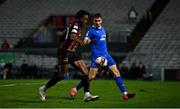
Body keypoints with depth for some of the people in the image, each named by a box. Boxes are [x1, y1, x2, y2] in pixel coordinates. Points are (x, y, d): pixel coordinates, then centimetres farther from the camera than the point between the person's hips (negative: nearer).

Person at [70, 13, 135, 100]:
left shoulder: (102, 29, 14)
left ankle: (124, 93, -3)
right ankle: (75, 89, 9)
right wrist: (87, 41, -38)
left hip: (105, 54, 7)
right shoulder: (91, 30, -7)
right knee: (91, 76, -8)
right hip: (96, 55, -7)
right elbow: (85, 41, -17)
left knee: (116, 72, -2)